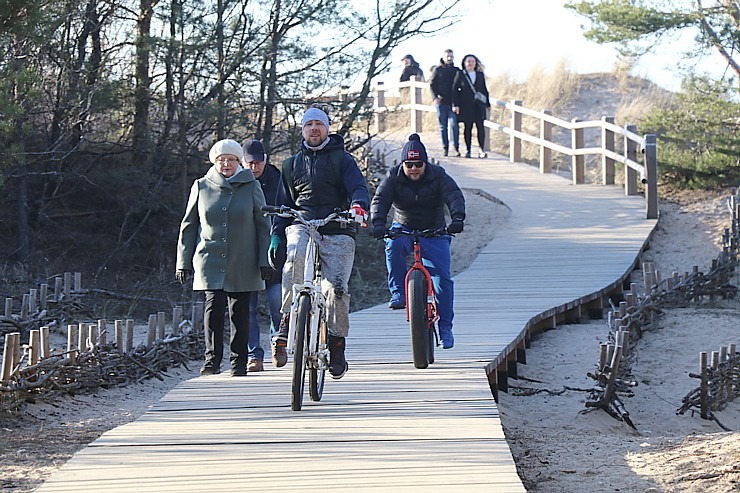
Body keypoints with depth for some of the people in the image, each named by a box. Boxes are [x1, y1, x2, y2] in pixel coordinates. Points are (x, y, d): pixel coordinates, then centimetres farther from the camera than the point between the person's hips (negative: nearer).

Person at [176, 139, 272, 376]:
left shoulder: (251, 187, 4)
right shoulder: (202, 187, 6)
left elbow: (263, 225, 6)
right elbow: (188, 226, 11)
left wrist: (265, 260, 0)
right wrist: (183, 262, 7)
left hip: (243, 263, 0)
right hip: (210, 259, 0)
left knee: (239, 312, 3)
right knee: (214, 304, -16)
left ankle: (238, 361, 13)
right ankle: (212, 357, -14)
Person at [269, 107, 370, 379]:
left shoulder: (342, 159, 10)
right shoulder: (292, 164, 21)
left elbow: (358, 187, -2)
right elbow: (284, 202, 24)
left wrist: (359, 205, -25)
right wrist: (276, 235, 11)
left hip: (337, 232, -1)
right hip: (302, 226, 1)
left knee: (336, 287, -15)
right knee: (295, 258, -33)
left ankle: (337, 343, 2)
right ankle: (285, 324, -28)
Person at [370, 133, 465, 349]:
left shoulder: (438, 176, -7)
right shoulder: (394, 176, -5)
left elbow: (455, 197, -19)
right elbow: (380, 199, -16)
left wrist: (457, 218, -40)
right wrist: (378, 222, -36)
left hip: (434, 234, 0)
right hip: (403, 230, 0)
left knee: (443, 277, -14)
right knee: (393, 245, -36)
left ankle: (445, 327, -3)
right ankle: (398, 293, -25)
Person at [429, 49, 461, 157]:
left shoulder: (457, 71, 10)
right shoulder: (437, 70, 6)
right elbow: (432, 84, 4)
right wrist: (435, 97, -11)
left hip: (453, 102, 0)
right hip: (441, 102, 0)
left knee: (454, 124, -10)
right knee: (443, 126, 5)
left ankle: (456, 147, -8)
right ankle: (445, 148, 11)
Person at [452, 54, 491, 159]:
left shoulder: (480, 74, 11)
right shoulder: (460, 74, 3)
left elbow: (484, 90, 16)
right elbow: (455, 90, 1)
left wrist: (487, 104, 12)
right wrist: (455, 105, -6)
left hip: (479, 105, 2)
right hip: (466, 106, -2)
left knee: (480, 126, -7)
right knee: (467, 127, 2)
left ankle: (481, 149, -6)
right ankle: (468, 150, 8)